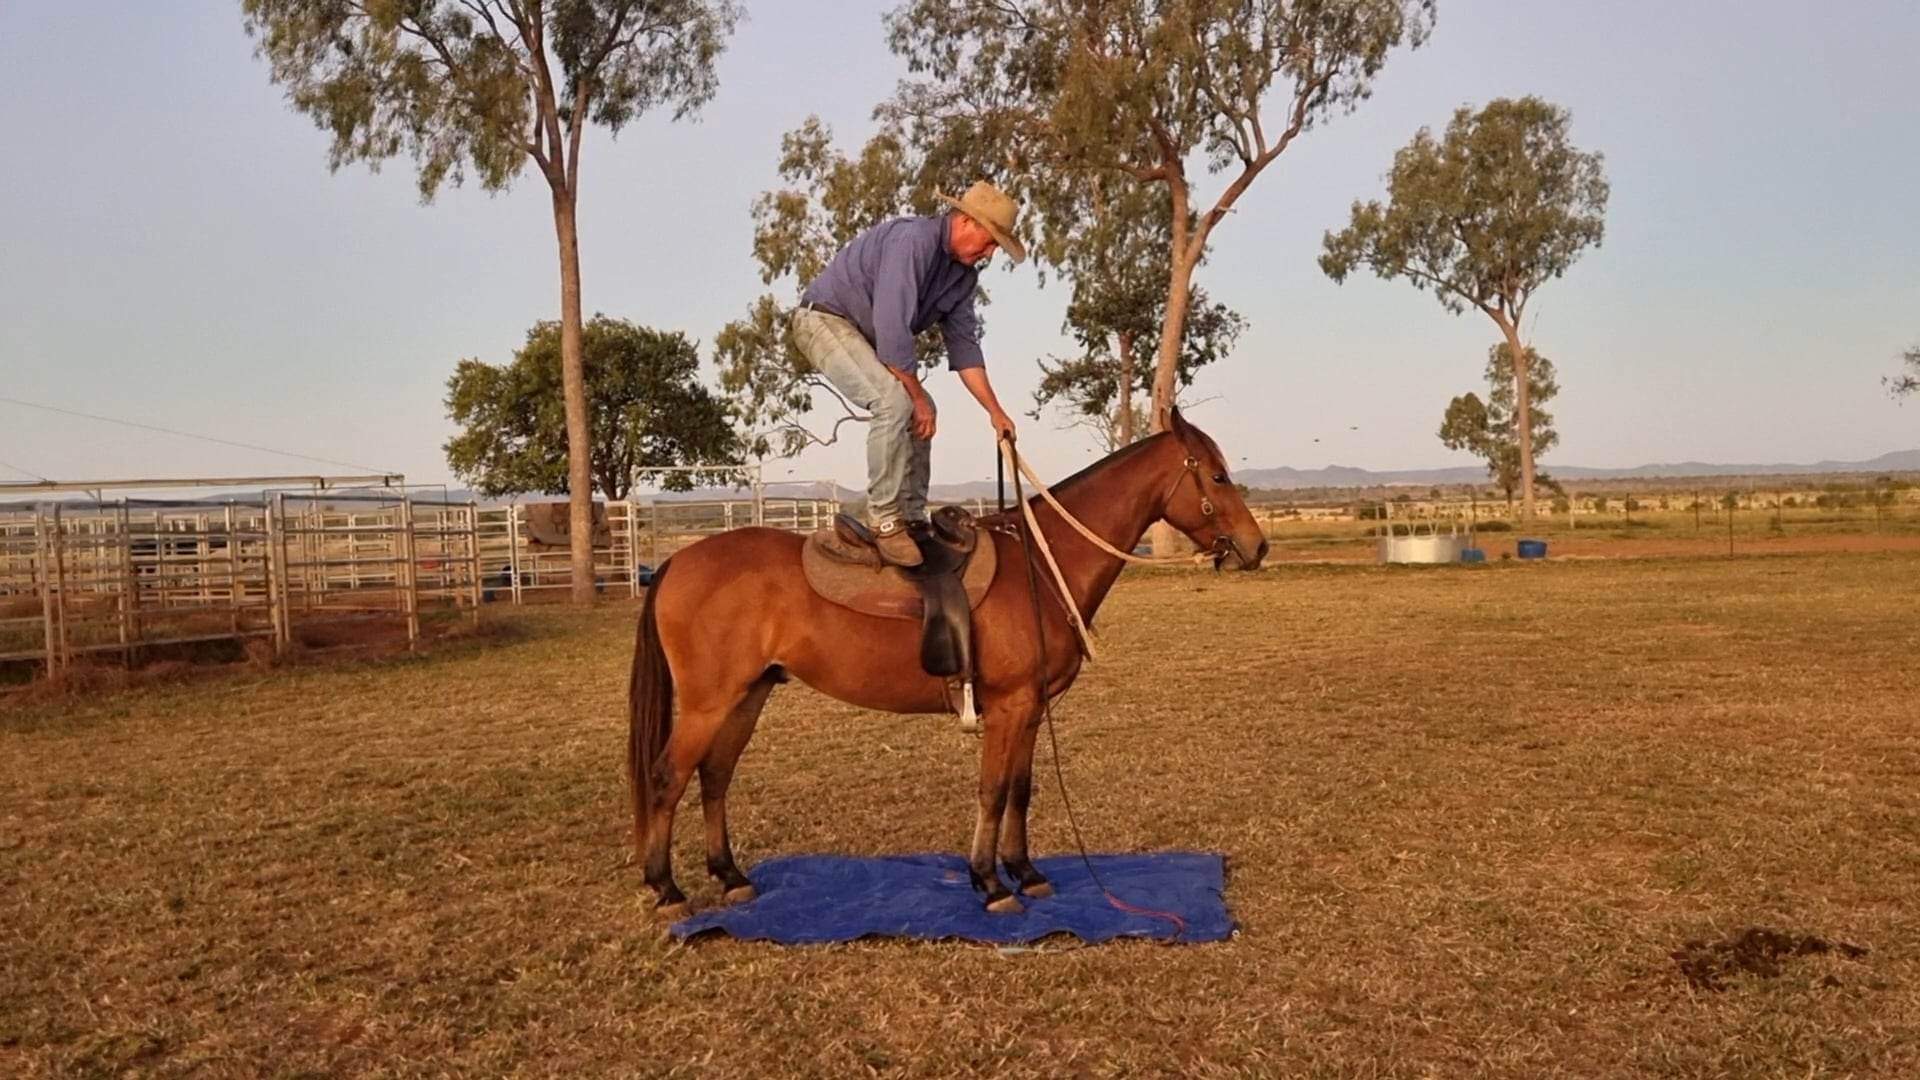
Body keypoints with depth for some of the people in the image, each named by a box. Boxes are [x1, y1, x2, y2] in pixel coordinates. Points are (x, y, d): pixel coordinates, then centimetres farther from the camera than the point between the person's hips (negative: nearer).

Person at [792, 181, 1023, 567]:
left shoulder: (964, 273, 3)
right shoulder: (913, 239, -26)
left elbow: (963, 345, 8)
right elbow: (892, 331, -31)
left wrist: (995, 411, 4)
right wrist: (919, 397, -22)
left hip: (866, 335, 10)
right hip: (825, 319, -10)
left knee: (918, 412, 8)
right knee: (895, 401, -27)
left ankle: (912, 518, 13)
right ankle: (884, 520, -20)